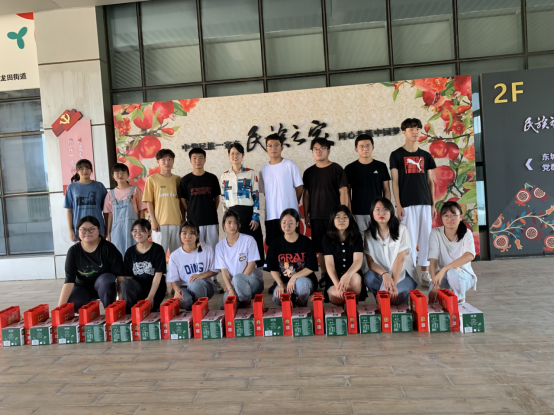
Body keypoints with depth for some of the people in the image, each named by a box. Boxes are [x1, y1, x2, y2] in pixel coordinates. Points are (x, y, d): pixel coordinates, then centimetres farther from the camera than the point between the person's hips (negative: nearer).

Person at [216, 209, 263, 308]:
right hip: (232, 283, 2)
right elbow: (224, 270, -1)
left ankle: (246, 302, -9)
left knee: (237, 278, -35)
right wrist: (230, 289, -16)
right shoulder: (220, 246, 3)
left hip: (253, 281, -1)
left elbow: (251, 265, -8)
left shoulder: (249, 240, -5)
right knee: (226, 305, -27)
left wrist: (237, 282, -14)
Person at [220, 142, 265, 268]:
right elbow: (223, 199, 13)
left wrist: (255, 217, -8)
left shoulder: (251, 173, 3)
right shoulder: (224, 176, 11)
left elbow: (256, 196, -1)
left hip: (248, 213, -2)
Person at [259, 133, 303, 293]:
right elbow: (263, 191, 14)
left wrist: (292, 203, 4)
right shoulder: (263, 169, 9)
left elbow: (299, 186, 1)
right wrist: (275, 203, 5)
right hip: (271, 215, 3)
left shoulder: (290, 165, -1)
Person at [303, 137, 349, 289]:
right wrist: (306, 216, 8)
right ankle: (324, 275, 17)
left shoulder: (336, 169, 0)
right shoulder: (309, 172, 10)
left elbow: (343, 192, -3)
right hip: (316, 217, 3)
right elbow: (306, 195, 11)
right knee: (320, 249, 7)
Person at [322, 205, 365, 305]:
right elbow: (329, 264, -10)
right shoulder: (327, 239, 0)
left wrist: (347, 275, -36)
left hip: (353, 275, 1)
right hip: (335, 278, -1)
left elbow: (358, 261, -14)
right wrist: (337, 284, -28)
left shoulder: (356, 237, 1)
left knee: (355, 278, -35)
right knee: (336, 297, -32)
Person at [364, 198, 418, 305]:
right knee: (369, 277, -30)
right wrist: (384, 274, -27)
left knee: (396, 296, -31)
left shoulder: (401, 230, -7)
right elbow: (370, 262, -7)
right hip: (381, 273, 2)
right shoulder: (368, 234, -1)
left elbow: (400, 258, -15)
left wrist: (394, 283, -25)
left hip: (403, 273, -2)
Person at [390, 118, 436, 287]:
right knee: (410, 239, -3)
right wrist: (398, 205, -9)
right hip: (407, 204, -4)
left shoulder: (426, 156, 13)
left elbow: (430, 181, 13)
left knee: (426, 238, 6)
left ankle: (425, 273, 16)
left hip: (425, 203, 4)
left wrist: (433, 204, 7)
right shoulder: (397, 155, 2)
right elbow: (395, 182, -2)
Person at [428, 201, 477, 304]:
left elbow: (470, 256, -30)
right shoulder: (436, 233, -9)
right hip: (443, 276, 1)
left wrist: (444, 269, -41)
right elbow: (433, 260, -18)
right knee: (433, 299, -26)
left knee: (453, 272, -36)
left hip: (463, 276, -1)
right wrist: (435, 284, -30)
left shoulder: (466, 233, -11)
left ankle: (461, 299, -7)